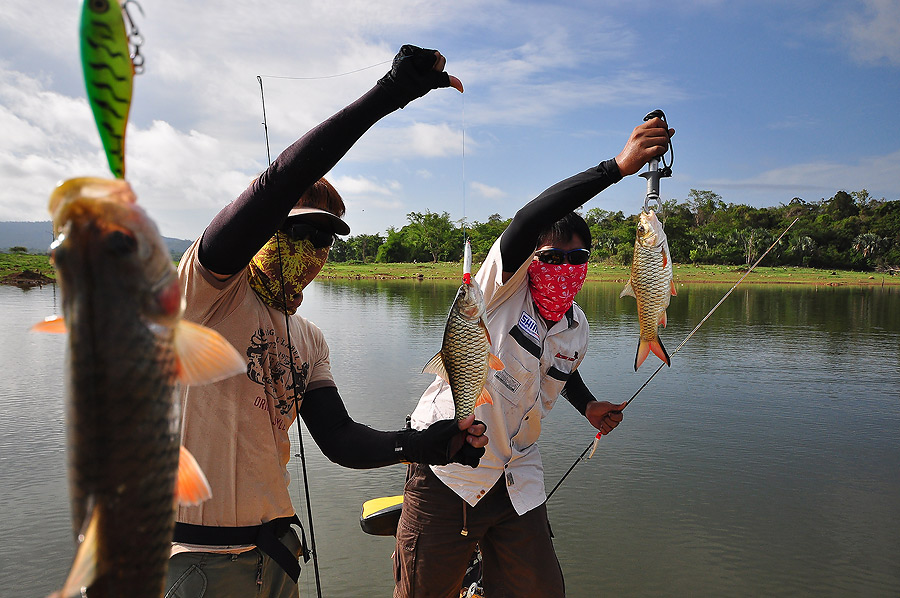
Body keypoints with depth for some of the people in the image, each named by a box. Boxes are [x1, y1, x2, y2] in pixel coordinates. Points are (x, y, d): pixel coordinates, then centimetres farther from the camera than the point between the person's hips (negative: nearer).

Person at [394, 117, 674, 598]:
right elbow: (527, 220, -32)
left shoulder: (576, 329, 7)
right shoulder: (504, 284, -13)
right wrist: (617, 167, -38)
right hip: (447, 472, -5)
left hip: (516, 482, 6)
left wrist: (587, 405, 11)